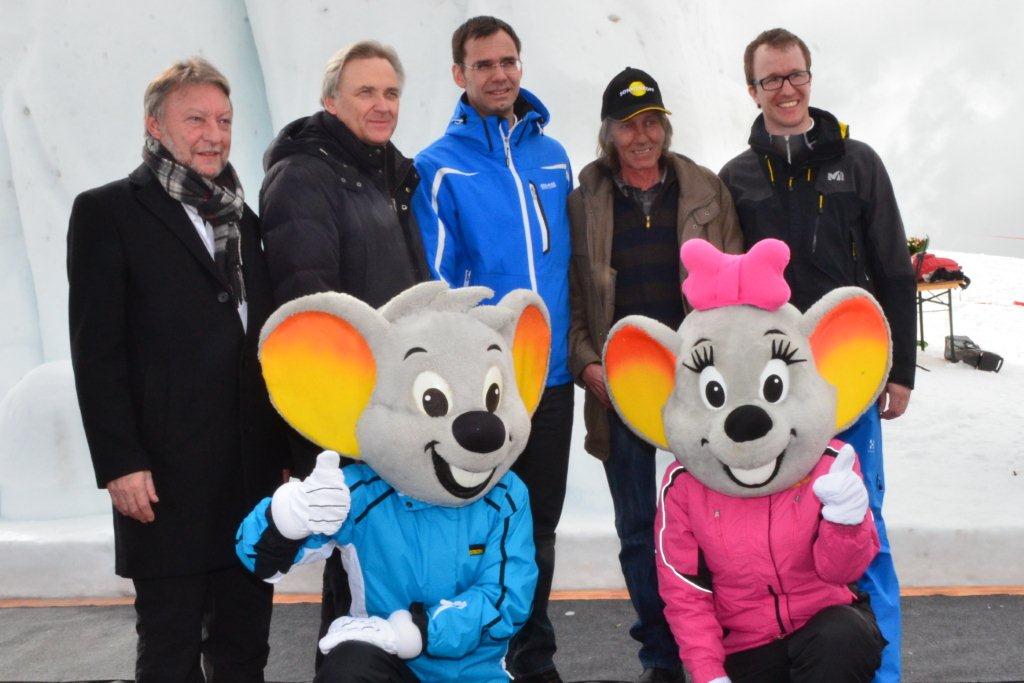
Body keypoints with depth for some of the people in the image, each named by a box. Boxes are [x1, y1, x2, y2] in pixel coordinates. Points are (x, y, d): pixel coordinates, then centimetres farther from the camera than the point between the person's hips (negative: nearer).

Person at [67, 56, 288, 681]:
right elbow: (96, 349, -7)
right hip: (168, 476, -5)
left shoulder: (241, 218, 16)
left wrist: (286, 448, 13)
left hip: (254, 471, 6)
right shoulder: (108, 212, -2)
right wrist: (120, 463, -13)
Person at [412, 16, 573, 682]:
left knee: (540, 527, 16)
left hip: (552, 377, 4)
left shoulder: (553, 157, 8)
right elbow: (435, 284, -8)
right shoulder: (440, 167, -6)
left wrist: (578, 347, 10)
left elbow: (568, 260, 13)